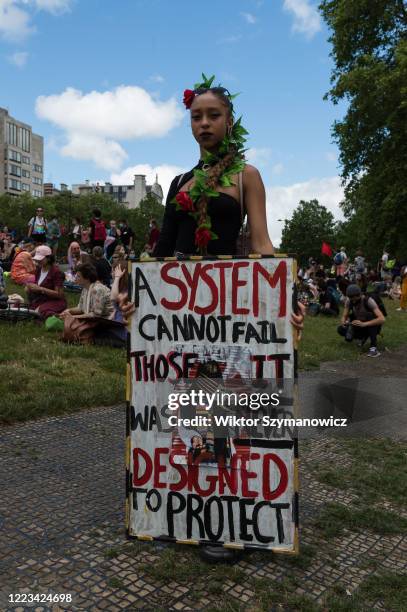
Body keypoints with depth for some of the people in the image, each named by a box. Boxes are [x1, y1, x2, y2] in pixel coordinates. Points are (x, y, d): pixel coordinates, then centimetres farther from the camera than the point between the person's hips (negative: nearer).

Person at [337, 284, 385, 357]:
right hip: (360, 326, 5)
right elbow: (344, 316, -9)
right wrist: (343, 322, -35)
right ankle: (364, 337, 10)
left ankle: (374, 347, -32)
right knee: (341, 330, -18)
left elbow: (382, 319, -39)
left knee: (369, 315, -36)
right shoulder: (349, 301, -15)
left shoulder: (368, 301, -29)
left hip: (373, 326, -5)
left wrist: (364, 324, -50)